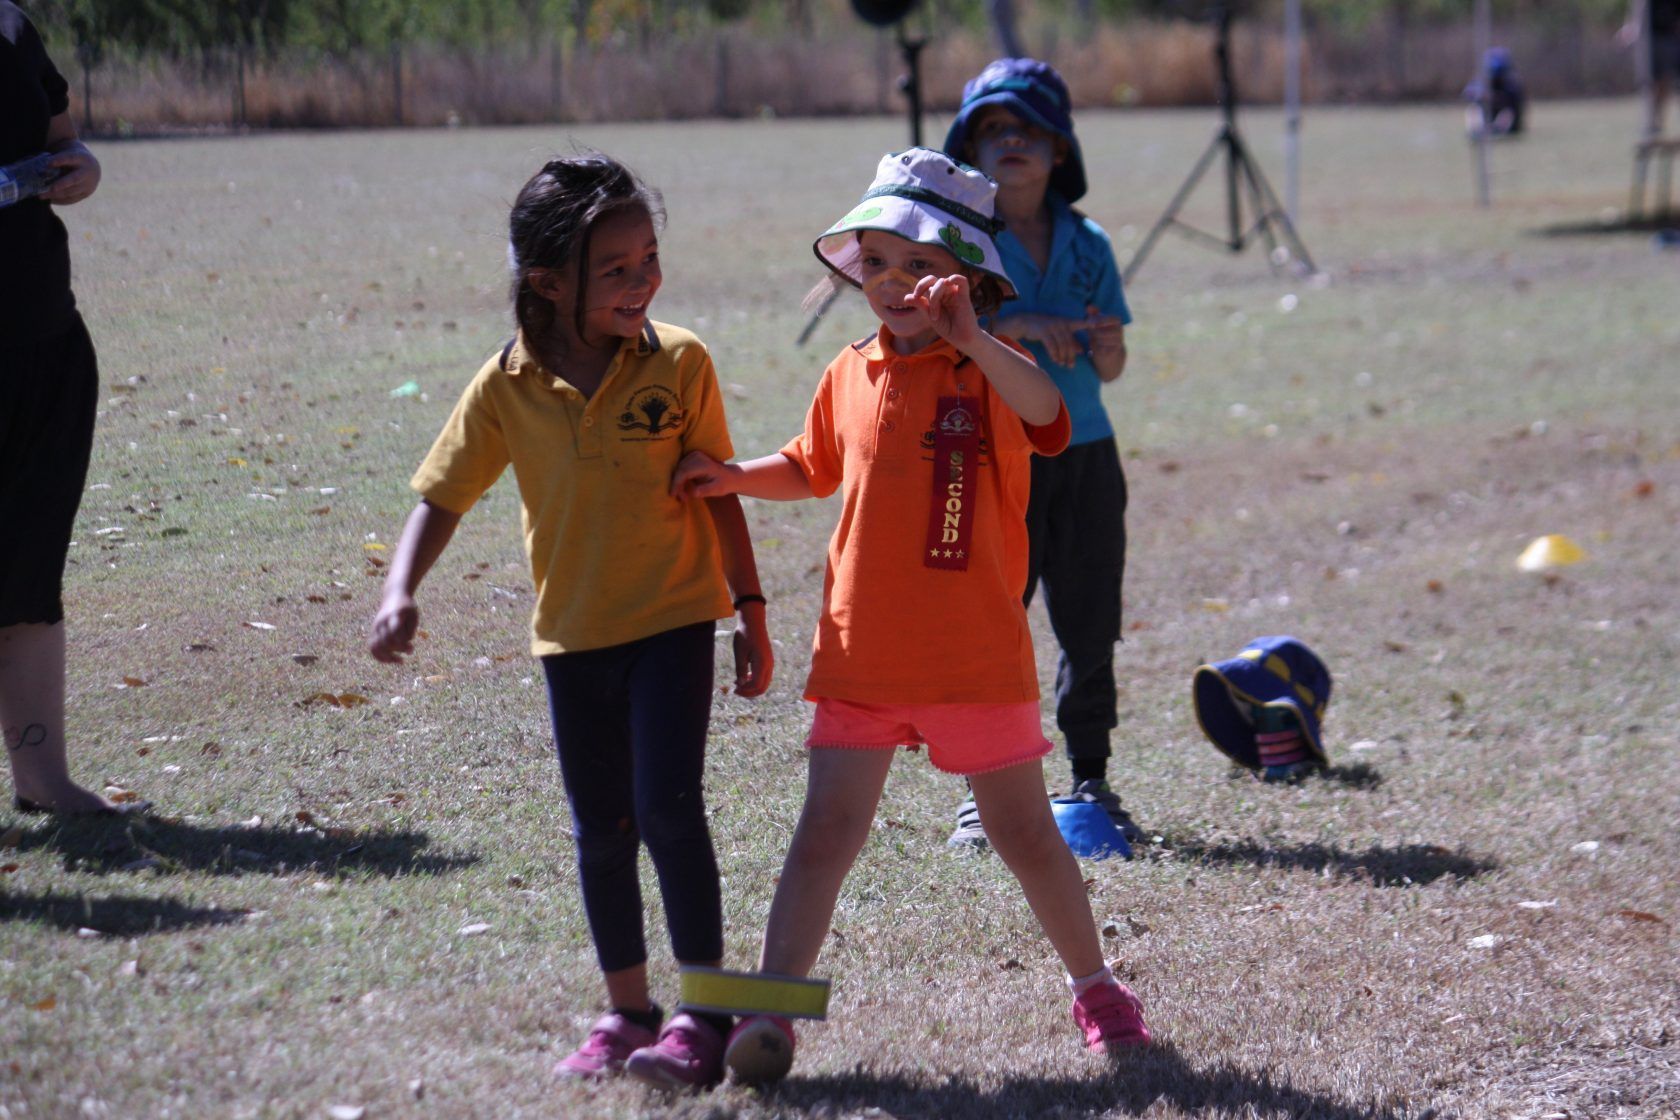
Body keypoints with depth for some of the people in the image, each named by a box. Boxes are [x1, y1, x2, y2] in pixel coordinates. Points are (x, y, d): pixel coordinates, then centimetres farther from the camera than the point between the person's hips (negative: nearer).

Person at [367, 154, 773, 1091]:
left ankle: (706, 1013, 0)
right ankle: (627, 1012, 24)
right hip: (573, 634, 3)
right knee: (601, 831, 10)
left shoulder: (679, 362, -9)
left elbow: (718, 492, 0)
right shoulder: (508, 386, -8)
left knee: (667, 806, -12)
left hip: (674, 618, -3)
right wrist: (401, 593, -16)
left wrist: (751, 609, 2)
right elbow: (442, 498, -1)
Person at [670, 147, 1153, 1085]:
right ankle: (768, 1015, -3)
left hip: (976, 655, -3)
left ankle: (1095, 987, 29)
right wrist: (735, 476, 9)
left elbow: (1050, 423, -32)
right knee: (826, 835, -2)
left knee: (1025, 831, 10)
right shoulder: (853, 374, 7)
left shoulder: (990, 372, -7)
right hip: (860, 655, 3)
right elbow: (816, 469, 26)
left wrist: (970, 339, -43)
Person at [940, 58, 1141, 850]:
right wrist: (1022, 327, -24)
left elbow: (1109, 369, 10)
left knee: (1090, 627, 5)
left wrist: (1105, 342, -13)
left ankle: (1091, 783, 17)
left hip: (1084, 455, 3)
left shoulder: (1085, 244, 8)